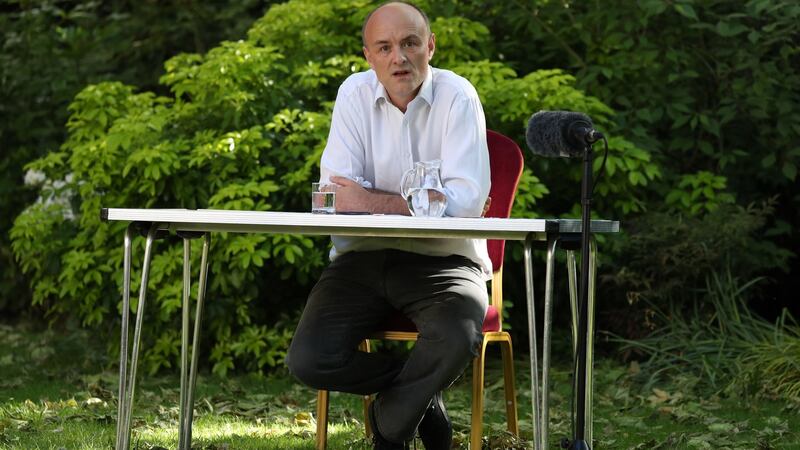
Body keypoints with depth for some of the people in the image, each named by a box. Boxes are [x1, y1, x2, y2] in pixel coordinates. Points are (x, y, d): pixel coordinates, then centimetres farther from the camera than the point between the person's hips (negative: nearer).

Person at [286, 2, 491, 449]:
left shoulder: (457, 96, -7)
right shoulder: (355, 93, 0)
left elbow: (468, 198, -19)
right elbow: (336, 196, -8)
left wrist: (376, 202, -24)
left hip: (442, 259, -2)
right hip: (364, 257, 3)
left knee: (457, 340, -33)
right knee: (308, 360, -19)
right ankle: (422, 394, 7)